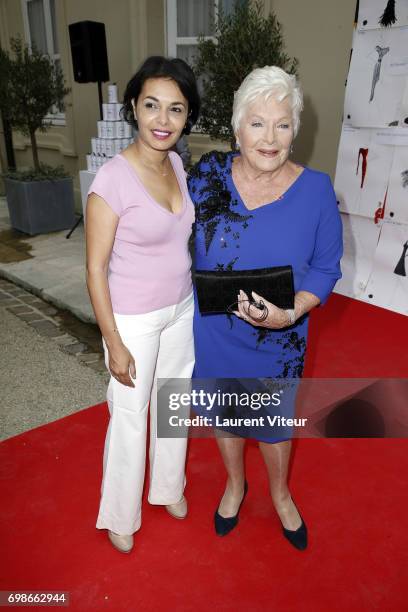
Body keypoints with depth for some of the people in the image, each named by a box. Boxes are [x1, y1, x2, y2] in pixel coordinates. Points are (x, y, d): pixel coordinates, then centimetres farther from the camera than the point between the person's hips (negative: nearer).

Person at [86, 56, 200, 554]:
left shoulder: (176, 165, -1)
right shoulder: (112, 179, -22)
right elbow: (96, 269, -18)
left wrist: (191, 300, 14)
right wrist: (114, 344, -16)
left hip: (181, 308, 6)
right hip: (134, 320, -6)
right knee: (130, 416, 12)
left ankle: (168, 486, 49)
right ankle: (120, 514, 39)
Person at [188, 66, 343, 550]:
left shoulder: (316, 190, -14)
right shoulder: (208, 174, -10)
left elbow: (326, 268, -8)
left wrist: (291, 312, -25)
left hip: (277, 338, -1)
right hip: (214, 330, 2)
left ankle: (280, 494, 52)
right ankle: (235, 483, 54)